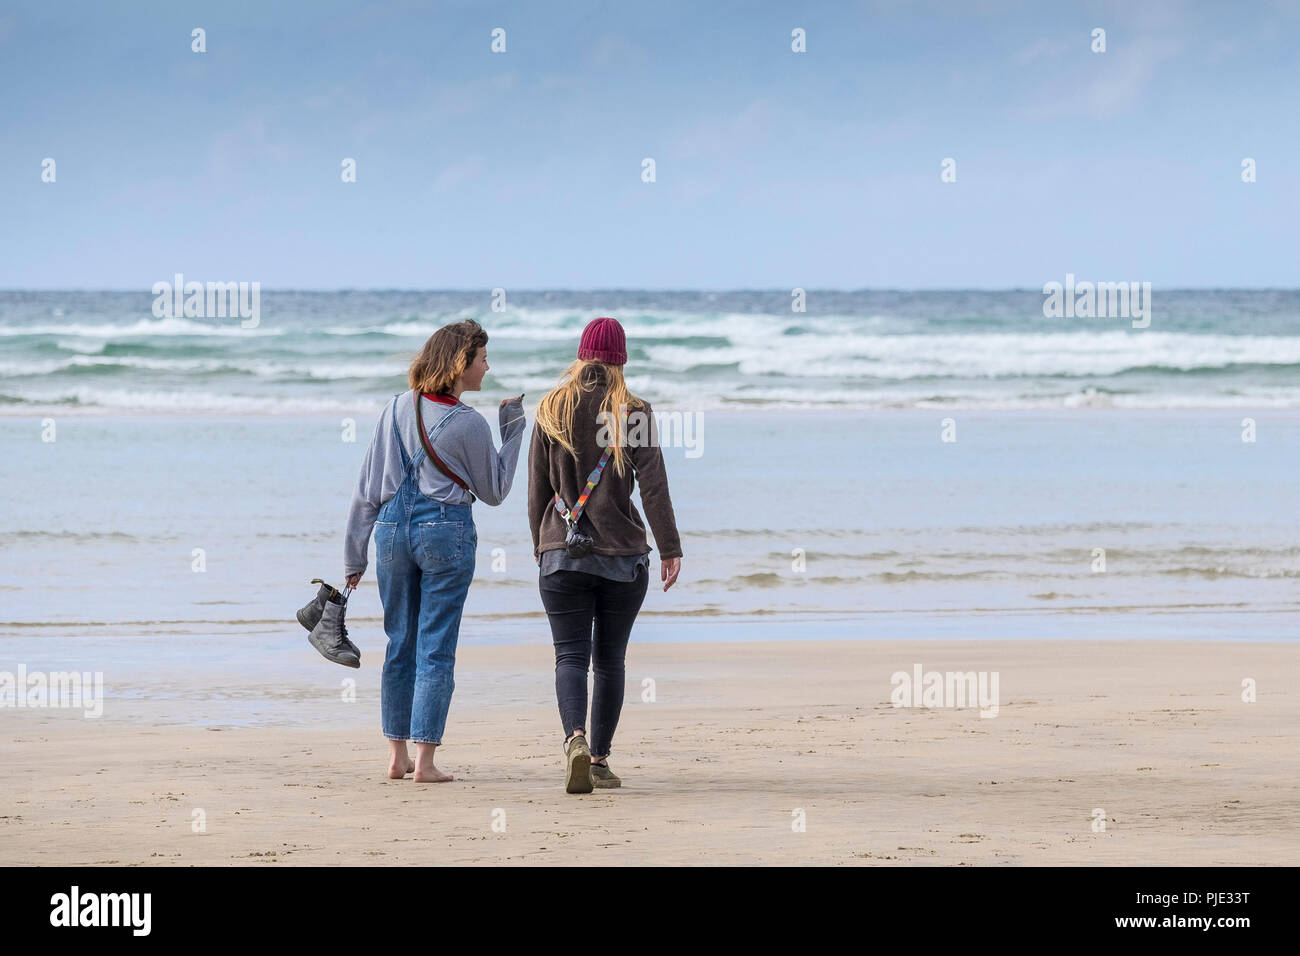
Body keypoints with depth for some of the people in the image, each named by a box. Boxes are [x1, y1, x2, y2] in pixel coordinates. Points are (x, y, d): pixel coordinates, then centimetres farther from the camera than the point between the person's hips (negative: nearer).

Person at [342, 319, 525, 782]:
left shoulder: (396, 410, 5)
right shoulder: (469, 424, -8)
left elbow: (367, 488, 7)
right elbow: (494, 491, 5)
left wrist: (354, 554, 13)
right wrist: (512, 429, 8)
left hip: (393, 529, 4)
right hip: (446, 531, -4)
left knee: (400, 644, 13)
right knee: (436, 649, -1)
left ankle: (397, 755, 15)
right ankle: (424, 760, -4)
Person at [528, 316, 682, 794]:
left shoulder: (552, 410, 2)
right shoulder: (634, 412, -4)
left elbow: (537, 489, 6)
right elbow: (653, 487, -7)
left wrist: (540, 544, 18)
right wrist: (670, 549, -2)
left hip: (562, 553, 0)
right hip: (624, 556, 0)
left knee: (570, 656, -3)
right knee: (611, 659, 12)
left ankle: (575, 738, -28)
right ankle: (600, 759, 13)